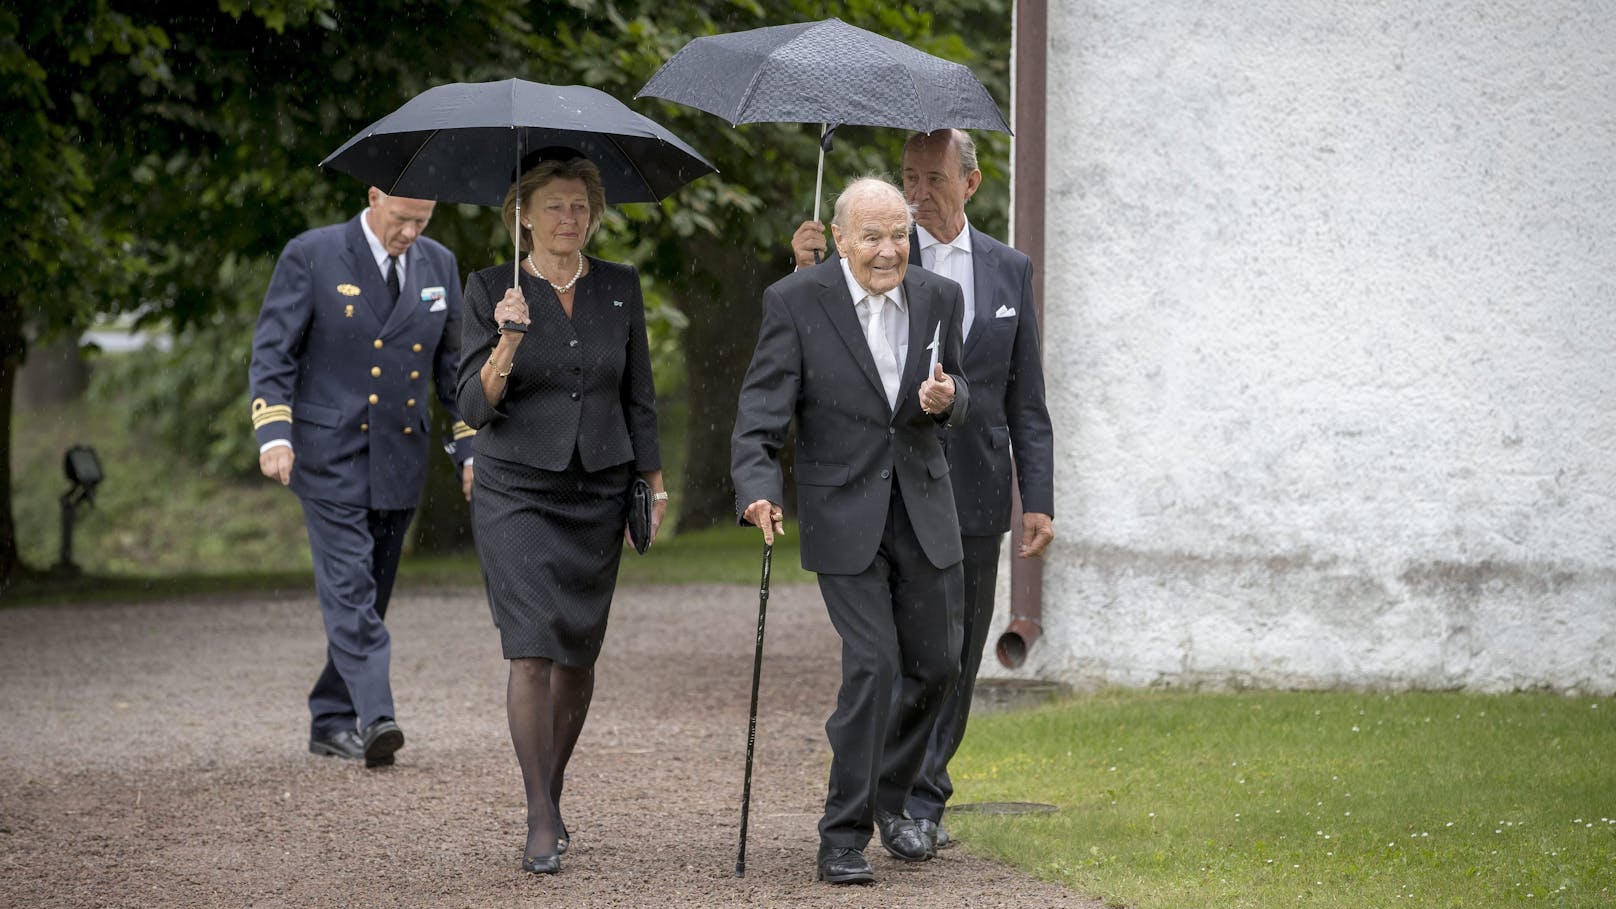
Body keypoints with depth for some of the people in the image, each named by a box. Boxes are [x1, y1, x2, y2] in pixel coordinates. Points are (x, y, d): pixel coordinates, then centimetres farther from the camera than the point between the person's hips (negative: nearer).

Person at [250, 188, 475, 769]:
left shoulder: (439, 266, 8)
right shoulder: (311, 257, -6)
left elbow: (454, 365, 15)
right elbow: (272, 351, -6)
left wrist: (470, 448, 9)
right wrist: (274, 433, -18)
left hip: (401, 457, 5)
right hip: (330, 453, -5)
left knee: (371, 595, 7)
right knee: (349, 585, -15)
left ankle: (333, 721, 17)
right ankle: (375, 718, -24)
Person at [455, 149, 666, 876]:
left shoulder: (620, 289, 8)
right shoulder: (490, 290, -2)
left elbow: (638, 398, 14)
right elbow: (475, 406, -7)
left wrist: (655, 485, 11)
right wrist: (508, 343, -23)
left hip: (597, 490, 3)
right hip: (515, 489, -3)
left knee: (579, 653, 6)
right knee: (531, 646, -14)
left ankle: (552, 795, 25)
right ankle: (541, 823, -14)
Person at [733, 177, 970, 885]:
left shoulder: (938, 298, 1)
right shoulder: (796, 301, -11)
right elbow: (761, 411, -13)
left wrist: (946, 399, -11)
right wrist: (757, 492, -30)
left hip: (923, 507, 4)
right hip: (844, 514, -4)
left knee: (935, 662, 9)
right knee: (872, 663, -13)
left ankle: (887, 798, 33)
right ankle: (843, 837, -4)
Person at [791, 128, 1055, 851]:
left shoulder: (1009, 271, 10)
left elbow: (1026, 402, 12)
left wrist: (1038, 500, 4)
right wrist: (809, 274, -18)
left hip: (974, 495, 3)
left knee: (956, 655, 7)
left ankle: (918, 798, 16)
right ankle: (919, 802, -5)